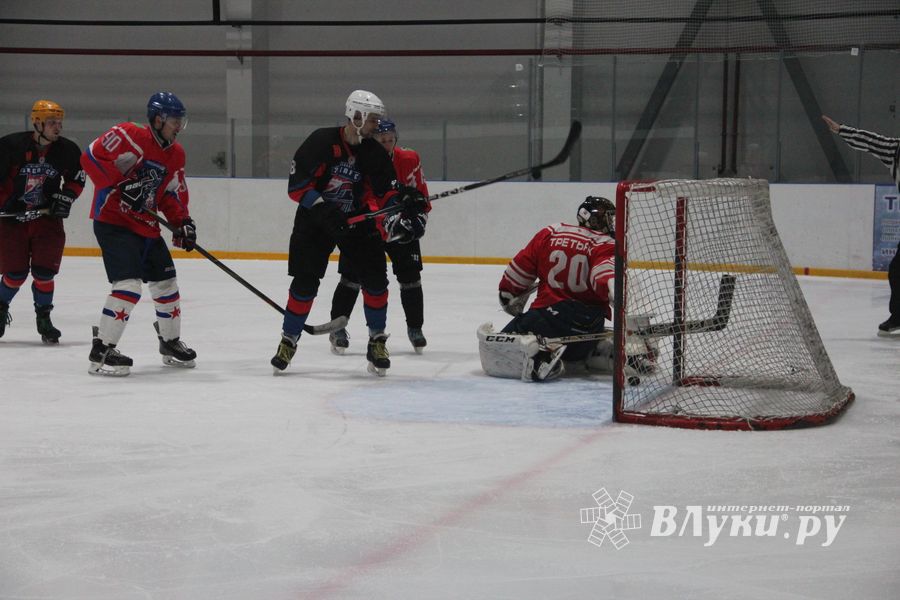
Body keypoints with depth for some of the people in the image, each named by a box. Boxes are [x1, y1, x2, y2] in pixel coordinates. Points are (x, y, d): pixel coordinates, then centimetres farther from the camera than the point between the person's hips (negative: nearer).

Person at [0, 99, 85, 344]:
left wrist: (66, 197, -2)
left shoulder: (67, 150, -4)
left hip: (48, 216, 2)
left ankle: (43, 318, 11)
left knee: (44, 272, -6)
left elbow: (77, 178, 12)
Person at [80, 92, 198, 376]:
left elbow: (173, 194, 16)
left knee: (166, 282, 15)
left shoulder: (175, 154, 11)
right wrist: (121, 185, -24)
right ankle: (101, 350, -14)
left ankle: (171, 342, 35)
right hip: (112, 220, -9)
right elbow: (91, 157, -20)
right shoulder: (128, 135, -15)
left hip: (146, 225, 9)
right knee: (128, 284, -20)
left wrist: (183, 221, -1)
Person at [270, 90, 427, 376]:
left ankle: (377, 341, 9)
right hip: (315, 221, -3)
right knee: (305, 283, -5)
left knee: (375, 278, -6)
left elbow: (384, 191, -2)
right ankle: (288, 341, 12)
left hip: (357, 221, 3)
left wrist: (403, 197, -23)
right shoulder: (321, 142, -17)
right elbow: (296, 185, -18)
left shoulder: (375, 153, -4)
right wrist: (324, 208, -27)